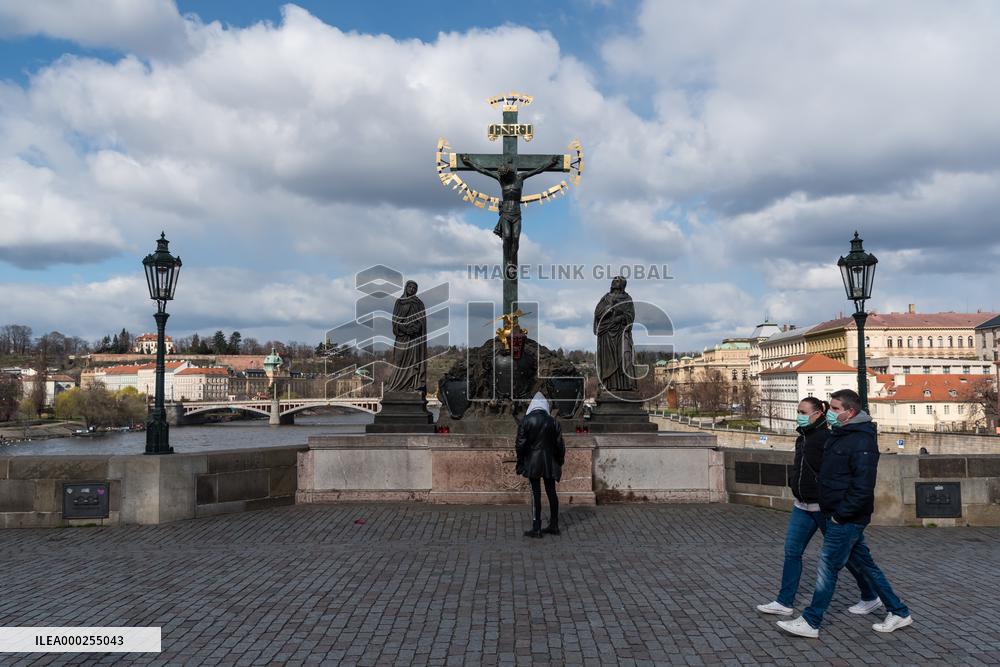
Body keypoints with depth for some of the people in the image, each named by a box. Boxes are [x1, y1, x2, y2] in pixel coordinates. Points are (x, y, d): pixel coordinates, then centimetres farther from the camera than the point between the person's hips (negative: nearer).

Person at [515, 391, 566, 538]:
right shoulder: (552, 422, 1)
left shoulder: (525, 421, -7)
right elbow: (560, 444, 3)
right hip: (550, 462, 3)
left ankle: (536, 529, 1)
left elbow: (520, 444, -7)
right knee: (551, 492, 12)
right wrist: (559, 461, 15)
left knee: (536, 493, 0)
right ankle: (554, 526, 20)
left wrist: (520, 462, 3)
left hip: (533, 462, -3)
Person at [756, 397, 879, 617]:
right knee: (792, 551, 6)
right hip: (802, 506, 8)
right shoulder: (802, 439, 10)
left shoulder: (827, 439, -16)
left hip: (823, 506, -8)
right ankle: (784, 603, 11)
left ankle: (871, 597, 23)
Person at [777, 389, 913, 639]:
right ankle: (899, 612, 28)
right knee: (865, 564, 17)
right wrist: (835, 512, 16)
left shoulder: (862, 442, -19)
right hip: (842, 517, 10)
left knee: (827, 566, -3)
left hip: (847, 519, -10)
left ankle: (810, 622, 5)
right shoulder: (839, 435, 12)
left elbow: (863, 487, -24)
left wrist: (840, 514, -19)